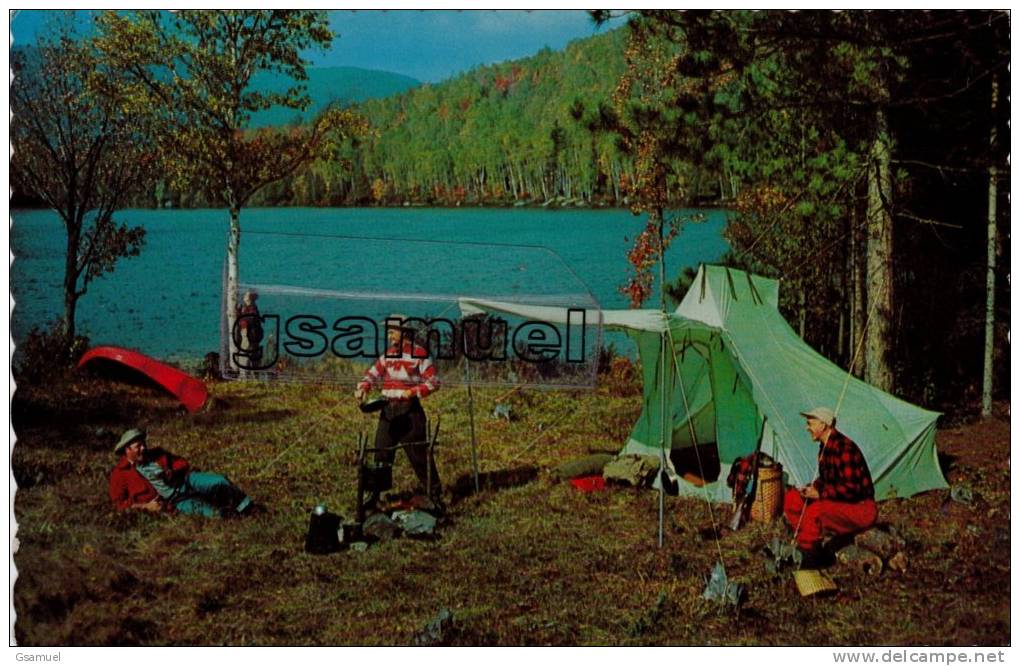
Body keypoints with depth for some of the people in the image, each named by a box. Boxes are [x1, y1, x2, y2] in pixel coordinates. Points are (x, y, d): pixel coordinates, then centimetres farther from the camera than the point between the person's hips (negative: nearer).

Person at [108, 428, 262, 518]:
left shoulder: (155, 454, 16)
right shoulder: (120, 474, 1)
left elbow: (181, 463, 19)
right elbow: (119, 502, -3)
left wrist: (173, 472, -6)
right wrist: (146, 506, -16)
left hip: (186, 481, 5)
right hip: (172, 502, -5)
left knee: (219, 481, -15)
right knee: (195, 506, -35)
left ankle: (247, 508, -11)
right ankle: (223, 514, -49)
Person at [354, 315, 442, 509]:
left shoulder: (419, 354, -6)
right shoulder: (388, 354, 13)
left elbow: (433, 382, -7)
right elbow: (373, 374, 14)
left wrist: (413, 391, -20)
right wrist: (363, 387, -6)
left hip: (409, 410, -6)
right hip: (388, 409, 6)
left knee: (419, 454, -3)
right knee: (381, 454, 8)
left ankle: (435, 494, 6)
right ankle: (374, 493, 17)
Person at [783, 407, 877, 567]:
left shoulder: (844, 447, -23)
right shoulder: (826, 445, 8)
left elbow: (851, 489, -26)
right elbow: (825, 479, 21)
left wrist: (820, 493, -21)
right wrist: (811, 488, 0)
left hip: (861, 509, -10)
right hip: (840, 502, 10)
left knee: (815, 510, -35)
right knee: (792, 498, 4)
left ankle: (809, 558, -20)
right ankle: (805, 547, 4)